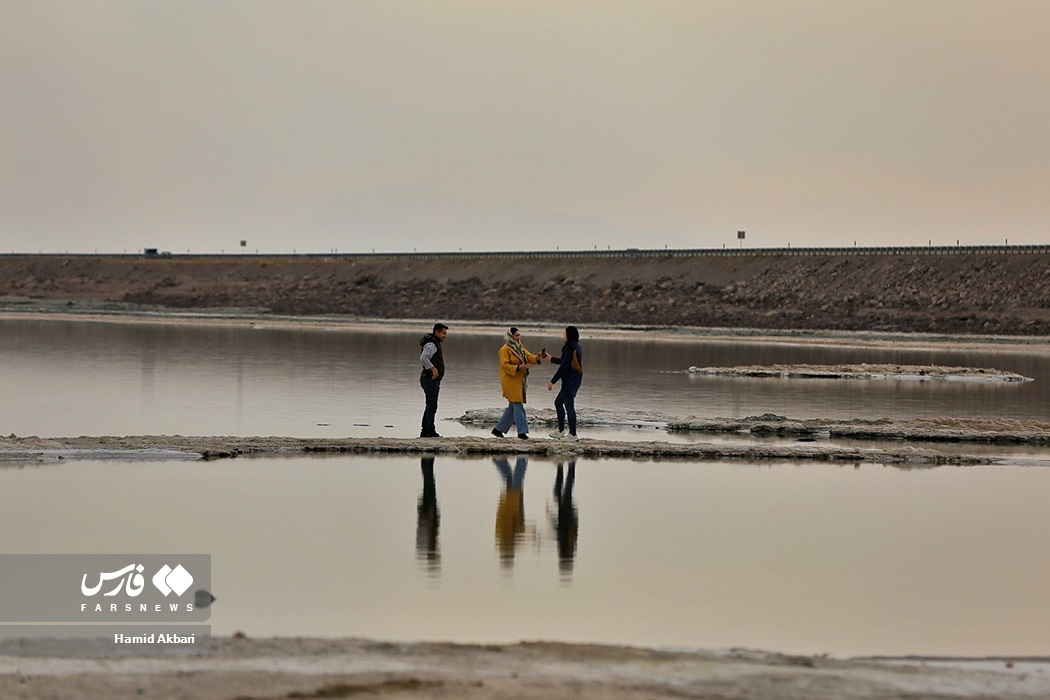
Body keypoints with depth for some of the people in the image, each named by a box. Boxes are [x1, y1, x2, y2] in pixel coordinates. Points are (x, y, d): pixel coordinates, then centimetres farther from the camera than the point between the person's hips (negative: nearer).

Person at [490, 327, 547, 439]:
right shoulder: (505, 349, -11)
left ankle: (498, 429, 20)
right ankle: (522, 431, -6)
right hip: (511, 382, -9)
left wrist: (538, 357, -12)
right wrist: (518, 368, -26)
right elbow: (505, 365, -17)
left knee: (512, 407, 12)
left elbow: (529, 358, 9)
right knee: (518, 406, -10)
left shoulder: (520, 348, 15)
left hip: (519, 382, 9)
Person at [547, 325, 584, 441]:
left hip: (569, 380, -10)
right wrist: (550, 359, 39)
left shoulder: (569, 348, -17)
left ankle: (572, 434, 1)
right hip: (576, 379, 10)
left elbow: (564, 366, -19)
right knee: (558, 402, 18)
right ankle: (561, 431, 21)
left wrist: (552, 381, -14)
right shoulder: (577, 347, 13)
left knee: (569, 406, -3)